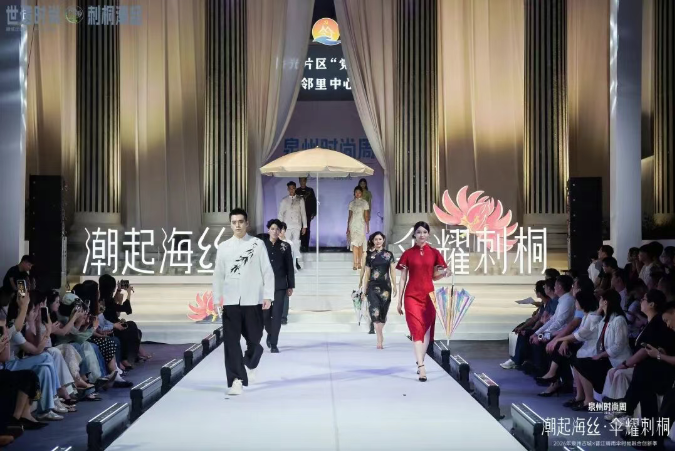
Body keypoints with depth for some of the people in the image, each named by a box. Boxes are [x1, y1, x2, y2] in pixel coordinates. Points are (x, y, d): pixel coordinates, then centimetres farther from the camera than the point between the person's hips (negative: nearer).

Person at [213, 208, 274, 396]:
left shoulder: (258, 244, 1)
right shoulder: (223, 247, 6)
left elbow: (267, 271, 0)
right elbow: (218, 275, 7)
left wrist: (268, 296, -6)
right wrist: (216, 299, 0)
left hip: (253, 300, -1)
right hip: (230, 301, 1)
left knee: (254, 339, 7)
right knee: (231, 341, -5)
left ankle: (251, 363, 39)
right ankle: (236, 380, -3)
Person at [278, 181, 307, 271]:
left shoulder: (300, 199, 3)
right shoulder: (284, 200, 5)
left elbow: (303, 213, 4)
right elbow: (281, 214, 6)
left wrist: (304, 226, 0)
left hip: (297, 225, -1)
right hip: (287, 225, 1)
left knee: (296, 243, -8)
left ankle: (297, 262, -3)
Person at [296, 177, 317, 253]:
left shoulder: (310, 191, 6)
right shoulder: (297, 191, 8)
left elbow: (314, 201, 6)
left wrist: (313, 213, 0)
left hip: (308, 213, -1)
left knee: (306, 230, -3)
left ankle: (306, 246, -1)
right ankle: (302, 246, -2)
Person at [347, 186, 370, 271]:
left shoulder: (364, 203, 3)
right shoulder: (351, 203, 9)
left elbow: (366, 216, 3)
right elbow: (350, 216, 11)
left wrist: (367, 226, -1)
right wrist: (348, 227, 10)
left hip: (361, 224, -1)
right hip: (353, 224, 1)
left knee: (360, 244, 2)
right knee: (354, 244, -7)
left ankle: (359, 263, 11)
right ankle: (355, 264, -11)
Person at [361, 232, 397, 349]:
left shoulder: (389, 255, 6)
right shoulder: (369, 256, 8)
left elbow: (393, 271, 4)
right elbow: (367, 273, 11)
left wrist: (395, 286, -2)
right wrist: (364, 289, 10)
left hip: (385, 286, 0)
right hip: (373, 286, 0)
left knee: (383, 311, 3)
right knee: (375, 311, -14)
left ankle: (379, 334, 20)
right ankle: (380, 338, -15)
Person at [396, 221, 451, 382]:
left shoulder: (434, 253, 6)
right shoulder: (408, 254, 2)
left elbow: (435, 277, 13)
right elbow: (402, 279, 4)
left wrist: (445, 273, -9)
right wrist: (399, 301, 2)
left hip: (429, 295, 2)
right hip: (412, 296, -2)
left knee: (426, 330, 8)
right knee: (417, 329, -11)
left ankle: (420, 362, 23)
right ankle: (421, 366, -17)